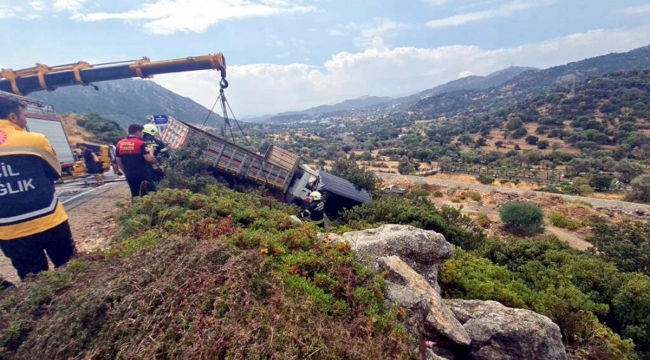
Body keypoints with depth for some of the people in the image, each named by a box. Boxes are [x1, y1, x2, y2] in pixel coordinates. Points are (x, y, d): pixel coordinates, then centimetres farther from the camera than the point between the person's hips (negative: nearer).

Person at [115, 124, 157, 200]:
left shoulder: (119, 144, 8)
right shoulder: (141, 143, -12)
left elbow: (118, 161, 13)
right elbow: (150, 159, -18)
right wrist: (151, 151, 2)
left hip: (130, 176, 6)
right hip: (143, 175, -6)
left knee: (135, 196, 16)